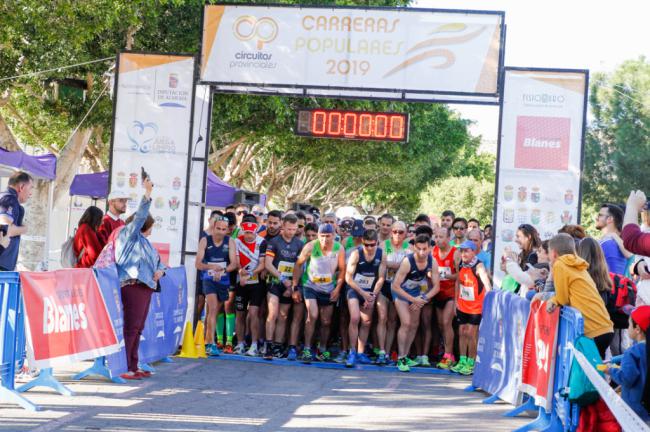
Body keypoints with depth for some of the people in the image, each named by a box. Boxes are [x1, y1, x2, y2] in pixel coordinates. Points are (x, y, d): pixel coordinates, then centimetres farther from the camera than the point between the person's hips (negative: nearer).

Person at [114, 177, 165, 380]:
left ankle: (133, 368, 13)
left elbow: (158, 260, 31)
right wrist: (147, 194, -18)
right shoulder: (128, 236, 1)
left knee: (137, 328, 10)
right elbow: (139, 216, -13)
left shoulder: (144, 242, 26)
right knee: (130, 328, -12)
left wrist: (159, 270, 9)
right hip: (133, 286, -9)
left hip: (145, 287, 9)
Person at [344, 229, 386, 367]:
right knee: (355, 318, -19)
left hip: (370, 292, 4)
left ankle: (361, 353, 16)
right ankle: (352, 352, -13)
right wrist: (363, 294, -17)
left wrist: (373, 296, -12)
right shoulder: (356, 254, -16)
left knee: (367, 322, 7)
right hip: (354, 289, -4)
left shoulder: (381, 255, -7)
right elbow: (348, 278, -15)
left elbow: (381, 278, -3)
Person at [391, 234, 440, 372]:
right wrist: (413, 299, -27)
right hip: (401, 291, -5)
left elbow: (436, 286, -9)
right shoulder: (407, 262, -33)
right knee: (406, 323, -17)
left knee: (414, 325, 10)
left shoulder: (432, 262, -19)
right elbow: (396, 286, -28)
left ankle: (405, 357, 26)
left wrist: (423, 298, -23)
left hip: (416, 291, 5)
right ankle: (400, 359, -8)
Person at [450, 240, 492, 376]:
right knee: (462, 332, 9)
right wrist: (456, 300, 11)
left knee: (471, 334, -3)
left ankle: (471, 363, 8)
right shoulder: (461, 265, 0)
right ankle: (462, 361, 19)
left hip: (476, 307, -6)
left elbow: (486, 283, -31)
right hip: (462, 305, 6)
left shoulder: (478, 267, -20)